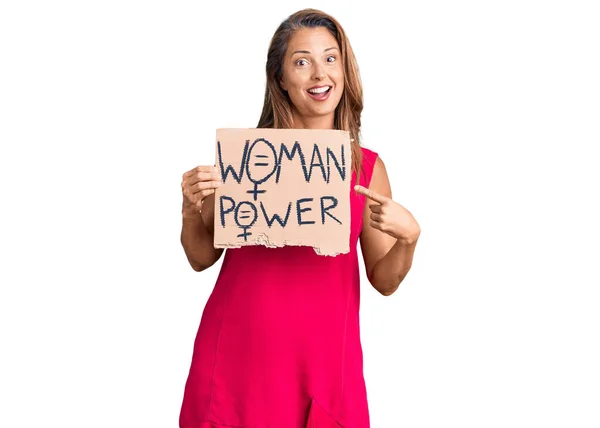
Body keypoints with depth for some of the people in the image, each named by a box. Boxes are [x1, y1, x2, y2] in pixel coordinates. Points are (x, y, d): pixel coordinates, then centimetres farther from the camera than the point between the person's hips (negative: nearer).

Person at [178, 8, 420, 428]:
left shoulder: (368, 167, 0)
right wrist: (191, 209, -12)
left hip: (321, 354, 1)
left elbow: (385, 281, 4)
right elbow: (202, 257, 6)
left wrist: (409, 237, -14)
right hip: (237, 346, 0)